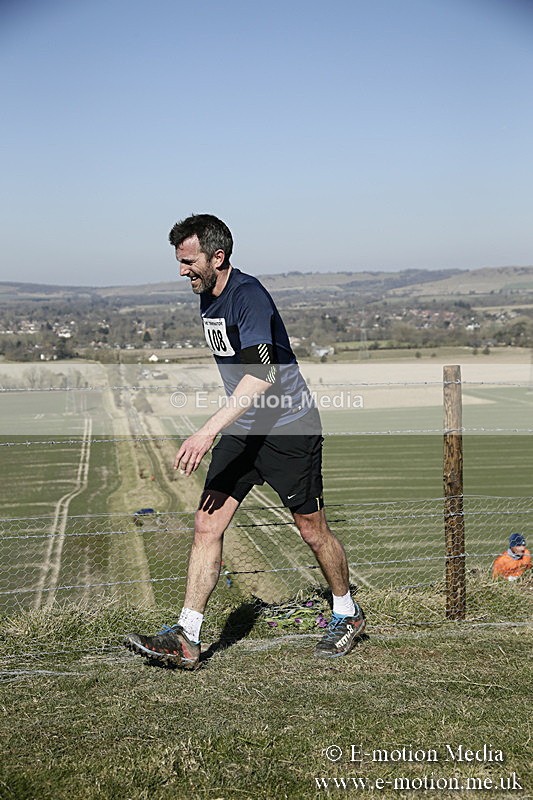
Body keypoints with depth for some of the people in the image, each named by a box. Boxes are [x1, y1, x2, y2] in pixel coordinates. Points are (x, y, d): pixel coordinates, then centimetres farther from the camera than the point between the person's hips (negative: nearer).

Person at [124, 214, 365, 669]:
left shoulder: (248, 295, -20)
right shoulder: (208, 299, 8)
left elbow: (262, 375, -32)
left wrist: (209, 431, -37)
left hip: (289, 429, -8)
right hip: (242, 429, 8)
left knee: (312, 530, 5)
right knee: (207, 525, -3)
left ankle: (347, 615, 29)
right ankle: (186, 639, -1)